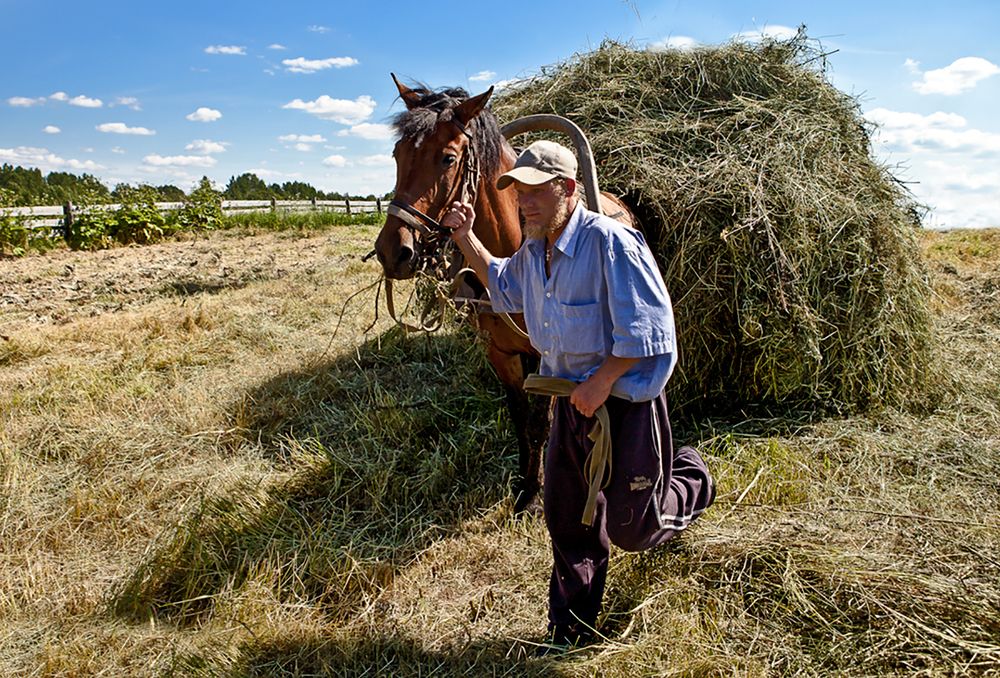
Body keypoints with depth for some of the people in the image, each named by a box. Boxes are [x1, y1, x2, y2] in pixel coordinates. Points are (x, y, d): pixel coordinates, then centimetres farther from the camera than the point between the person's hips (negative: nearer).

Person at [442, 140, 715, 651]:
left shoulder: (610, 242, -21)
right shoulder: (533, 250, 4)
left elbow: (647, 330, -23)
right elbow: (503, 287, 25)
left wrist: (600, 383, -22)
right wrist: (466, 239, 12)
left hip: (625, 403, -7)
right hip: (570, 401, 8)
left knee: (630, 530, 7)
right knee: (566, 521, 15)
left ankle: (691, 482, 39)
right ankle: (571, 637, 34)